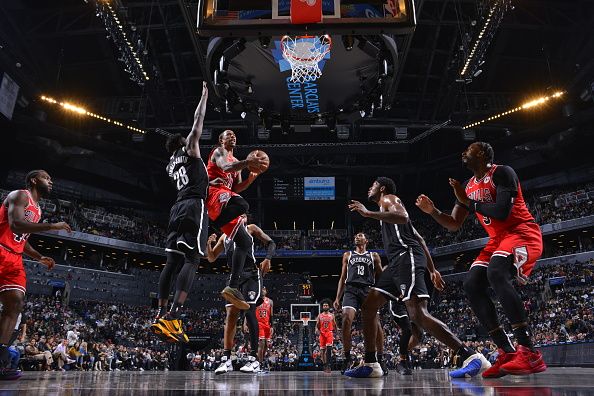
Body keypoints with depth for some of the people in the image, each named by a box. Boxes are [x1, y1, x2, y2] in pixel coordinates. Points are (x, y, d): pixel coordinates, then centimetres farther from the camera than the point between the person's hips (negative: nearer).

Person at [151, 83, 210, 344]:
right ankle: (172, 318, -26)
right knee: (192, 260, -15)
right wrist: (204, 96, 20)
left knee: (172, 261, 5)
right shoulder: (189, 151, 9)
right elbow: (198, 122, 10)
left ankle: (161, 315, 3)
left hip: (178, 208, 8)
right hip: (194, 206, -8)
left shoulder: (170, 165, 26)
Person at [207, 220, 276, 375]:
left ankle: (255, 359, -9)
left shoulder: (250, 228, 10)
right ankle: (226, 359, 0)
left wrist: (267, 259, -14)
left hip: (251, 274, -5)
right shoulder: (224, 236, 22)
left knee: (249, 311, -13)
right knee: (230, 314, -3)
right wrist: (209, 244, 1)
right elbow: (211, 258, 22)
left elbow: (270, 243, 5)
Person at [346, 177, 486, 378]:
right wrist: (432, 269, 28)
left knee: (418, 314, -22)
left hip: (407, 257, -10)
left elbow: (402, 217, -19)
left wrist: (368, 213, -17)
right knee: (368, 307, 7)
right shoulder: (388, 207, 33)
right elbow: (419, 239, 30)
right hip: (397, 262, 10)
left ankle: (472, 357, -21)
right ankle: (370, 364, 9)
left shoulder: (389, 199, 7)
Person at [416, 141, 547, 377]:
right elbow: (454, 225, 16)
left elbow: (502, 212, -25)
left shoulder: (502, 173, -10)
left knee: (496, 273, -35)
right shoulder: (469, 187, 15)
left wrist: (468, 201, -15)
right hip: (497, 239, 9)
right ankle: (507, 353, -6)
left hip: (522, 233, -8)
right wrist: (432, 211, 0)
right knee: (472, 285, -9)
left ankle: (529, 353, -32)